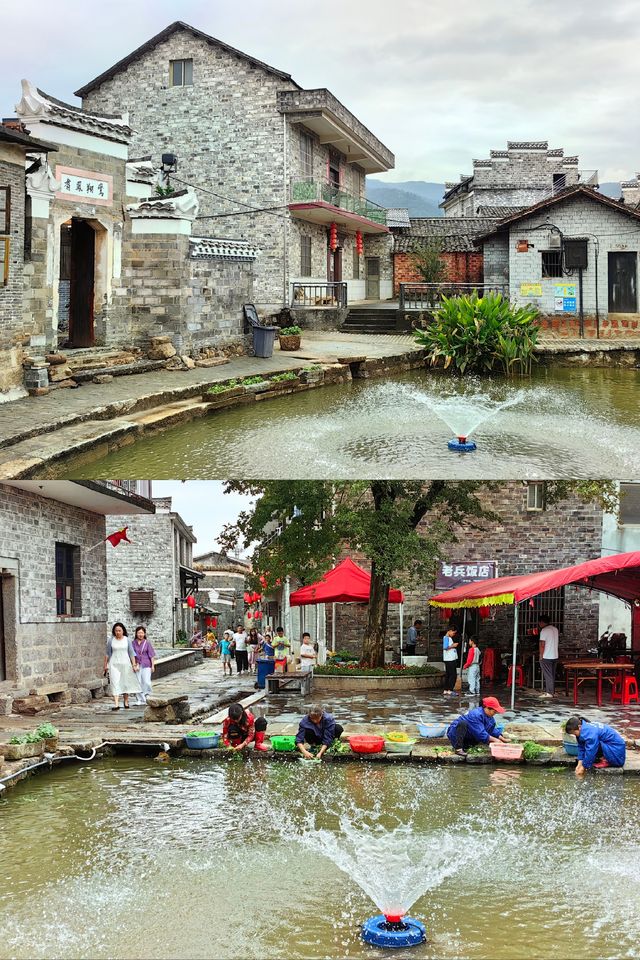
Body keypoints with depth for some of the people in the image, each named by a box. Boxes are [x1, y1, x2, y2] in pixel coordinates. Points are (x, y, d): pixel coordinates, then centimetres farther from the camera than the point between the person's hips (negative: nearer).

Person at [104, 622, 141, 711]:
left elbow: (131, 653, 3)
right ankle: (116, 704, -18)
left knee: (126, 683, 9)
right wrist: (105, 665, 7)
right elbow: (107, 653, 8)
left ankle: (126, 702, 27)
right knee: (115, 683, -11)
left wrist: (134, 665, -2)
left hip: (125, 663, 1)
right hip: (114, 664, -1)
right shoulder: (111, 640, 1)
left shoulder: (127, 640, 1)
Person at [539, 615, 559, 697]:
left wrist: (541, 656, -8)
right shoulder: (555, 629, 10)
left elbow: (542, 645, -15)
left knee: (548, 675, -2)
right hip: (555, 656, 8)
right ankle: (552, 691, 19)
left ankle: (549, 693, 0)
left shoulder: (544, 630, -14)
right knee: (552, 675, 13)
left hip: (546, 657, -8)